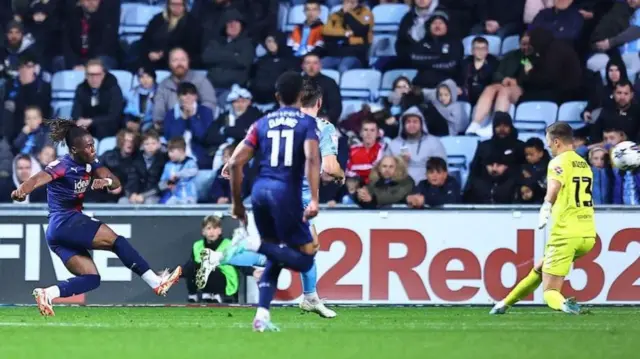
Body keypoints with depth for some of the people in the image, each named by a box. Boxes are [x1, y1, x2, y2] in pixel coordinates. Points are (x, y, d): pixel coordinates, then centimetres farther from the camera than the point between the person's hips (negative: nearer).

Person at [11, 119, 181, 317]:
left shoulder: (90, 163, 8)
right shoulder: (62, 166, -15)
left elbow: (116, 183, 1)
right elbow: (38, 178, -33)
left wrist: (107, 181, -24)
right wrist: (22, 191, -55)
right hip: (66, 222, -9)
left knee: (91, 278, -1)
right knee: (117, 241, -11)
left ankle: (47, 293, -14)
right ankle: (156, 282, -12)